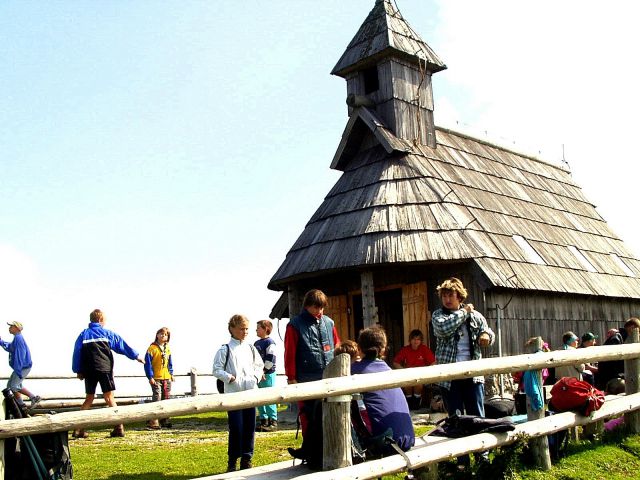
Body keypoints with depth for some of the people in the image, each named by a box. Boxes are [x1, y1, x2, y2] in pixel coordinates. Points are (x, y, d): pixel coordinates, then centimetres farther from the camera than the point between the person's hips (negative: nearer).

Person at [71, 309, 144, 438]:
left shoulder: (83, 334, 9)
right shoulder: (107, 333, 5)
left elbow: (77, 353, 7)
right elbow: (122, 346, 10)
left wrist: (78, 371, 11)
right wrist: (136, 356, 19)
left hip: (89, 371, 2)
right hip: (105, 369, -2)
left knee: (89, 398, 13)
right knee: (109, 397, 0)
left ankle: (78, 429, 8)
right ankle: (119, 427, -7)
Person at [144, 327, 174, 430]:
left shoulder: (167, 349, 10)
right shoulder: (152, 348, -9)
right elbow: (147, 363, -10)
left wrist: (171, 374, 13)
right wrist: (150, 377, -14)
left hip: (167, 378, 6)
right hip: (156, 379, -6)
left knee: (166, 399, 12)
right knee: (156, 399, -13)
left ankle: (164, 420, 22)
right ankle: (153, 421, -11)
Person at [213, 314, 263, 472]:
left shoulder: (251, 348, 11)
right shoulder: (225, 349, -3)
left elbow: (259, 365, 20)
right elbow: (217, 370, -5)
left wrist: (256, 377, 4)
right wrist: (230, 378, -15)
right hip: (233, 394, -5)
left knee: (250, 427, 7)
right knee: (236, 428, -4)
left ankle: (246, 459, 19)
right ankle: (232, 461, 9)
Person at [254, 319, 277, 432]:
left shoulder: (270, 342, -10)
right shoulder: (256, 343, 17)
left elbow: (270, 359, -16)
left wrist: (263, 371, -17)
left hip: (268, 375, -9)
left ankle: (273, 422, -1)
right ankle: (263, 420, 20)